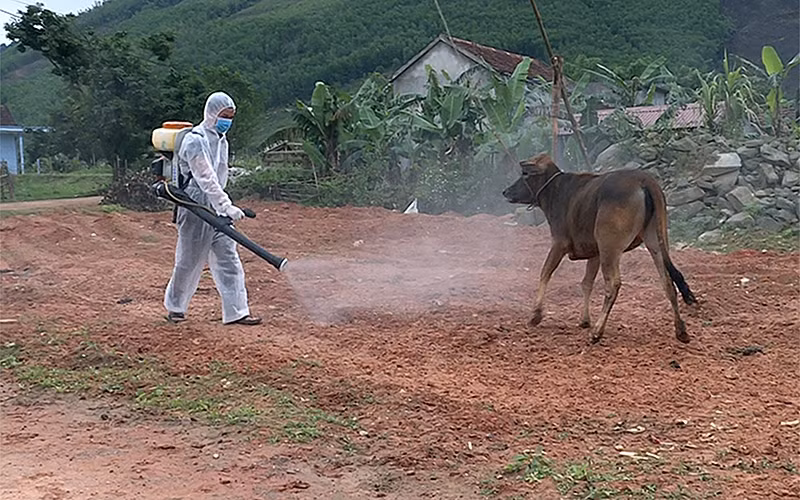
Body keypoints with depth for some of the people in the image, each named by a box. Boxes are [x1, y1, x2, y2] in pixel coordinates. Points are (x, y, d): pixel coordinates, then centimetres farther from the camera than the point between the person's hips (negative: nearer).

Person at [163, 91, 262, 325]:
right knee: (190, 261, 4)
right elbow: (206, 179, -23)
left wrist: (224, 206, 16)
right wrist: (226, 206, -29)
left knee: (229, 260, 1)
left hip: (216, 209, 8)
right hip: (195, 211, -8)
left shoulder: (221, 140, 12)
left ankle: (236, 311, 2)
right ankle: (174, 306, 24)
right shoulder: (195, 141, -16)